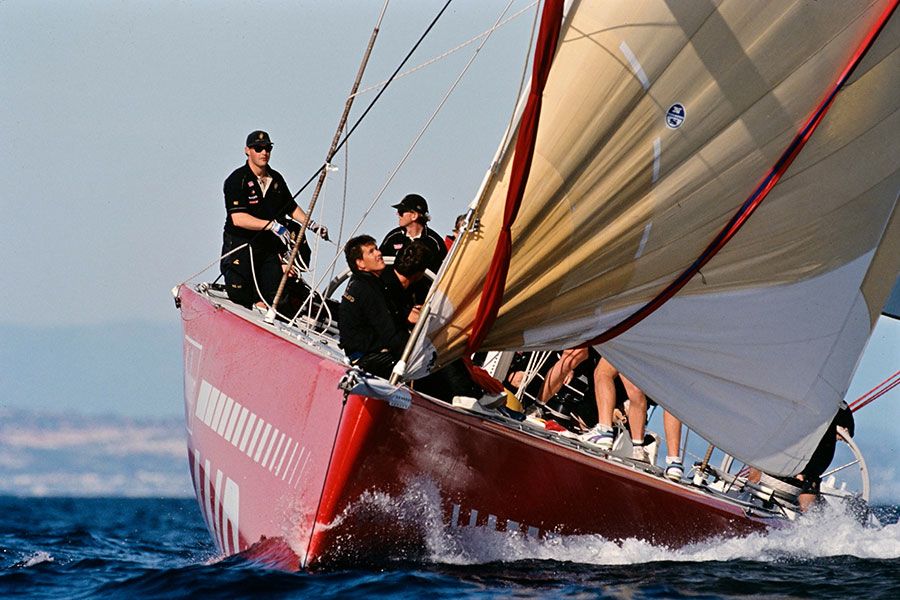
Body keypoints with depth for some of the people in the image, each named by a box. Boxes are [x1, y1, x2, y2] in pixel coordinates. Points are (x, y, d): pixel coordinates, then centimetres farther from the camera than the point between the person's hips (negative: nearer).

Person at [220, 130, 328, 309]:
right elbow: (238, 219, -23)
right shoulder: (237, 180, -13)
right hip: (240, 246, -5)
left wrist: (312, 225, 10)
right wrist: (272, 225, -29)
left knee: (265, 303, -4)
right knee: (241, 301, -5)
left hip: (270, 247, 5)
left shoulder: (276, 179, 9)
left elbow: (291, 207, 24)